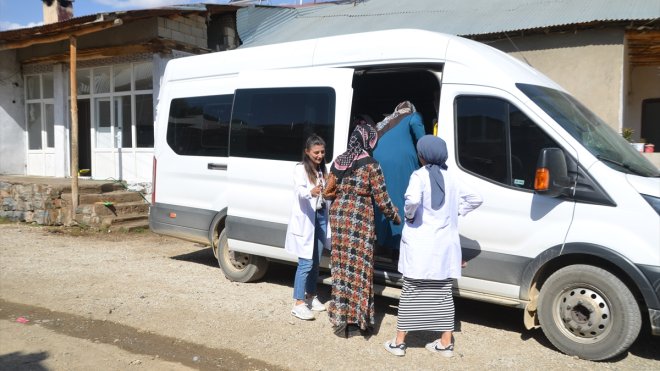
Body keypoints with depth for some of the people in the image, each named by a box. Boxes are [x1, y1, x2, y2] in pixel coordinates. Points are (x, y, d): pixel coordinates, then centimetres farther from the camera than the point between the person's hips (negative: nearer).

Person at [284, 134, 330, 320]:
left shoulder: (322, 169, 11)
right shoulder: (300, 169, -11)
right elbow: (300, 190, -30)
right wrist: (311, 192, -49)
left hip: (320, 217, 7)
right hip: (305, 220, -7)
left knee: (316, 262, 13)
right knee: (306, 263, -8)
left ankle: (310, 296, 27)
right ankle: (299, 303, -3)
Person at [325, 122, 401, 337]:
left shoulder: (338, 161, 8)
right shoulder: (370, 165, -10)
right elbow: (381, 198, -7)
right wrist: (395, 216, 8)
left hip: (338, 215, 6)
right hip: (359, 218, -6)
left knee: (341, 265, 12)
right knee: (358, 267, 2)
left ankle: (340, 316, 20)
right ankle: (356, 319, 10)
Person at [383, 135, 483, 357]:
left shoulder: (420, 175, -9)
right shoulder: (451, 178, 9)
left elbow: (413, 199, -29)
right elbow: (475, 199, 16)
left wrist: (408, 215, -11)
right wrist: (456, 212, 13)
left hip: (420, 245, -5)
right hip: (445, 246, 5)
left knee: (411, 293, 4)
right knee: (443, 293, 12)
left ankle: (399, 342, 11)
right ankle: (446, 343, 18)